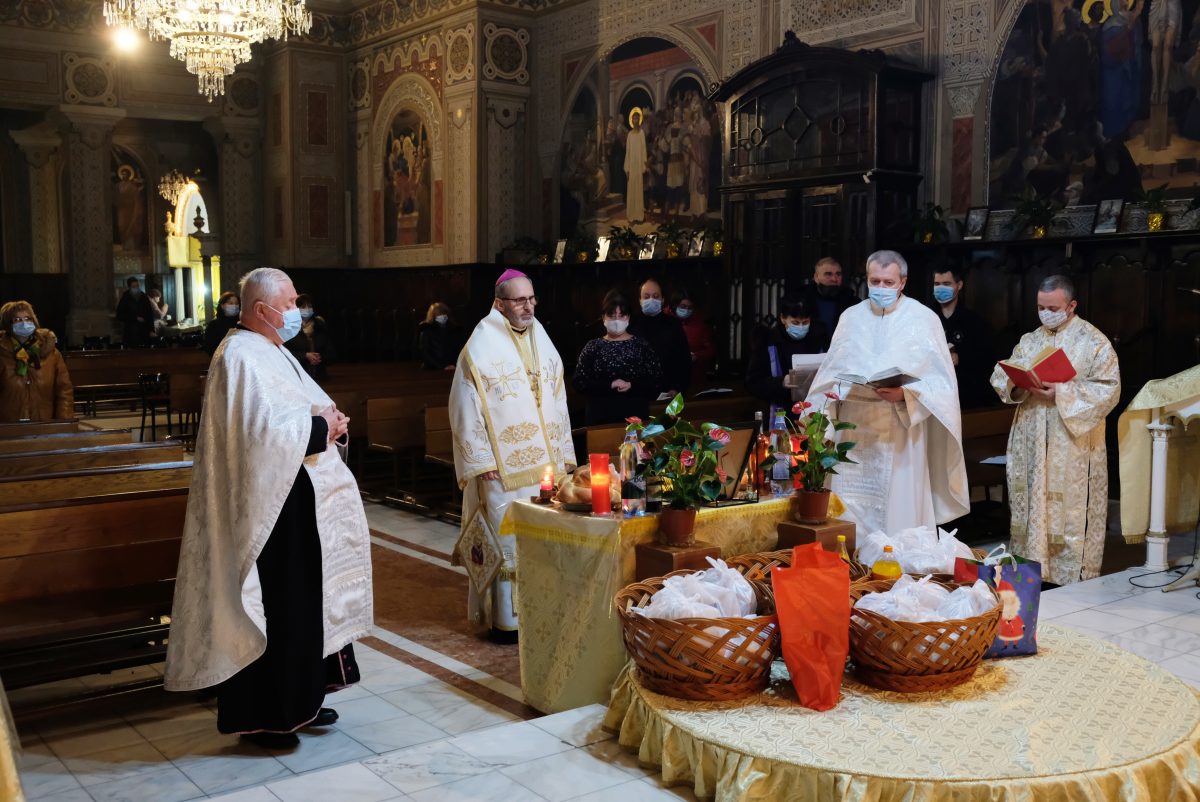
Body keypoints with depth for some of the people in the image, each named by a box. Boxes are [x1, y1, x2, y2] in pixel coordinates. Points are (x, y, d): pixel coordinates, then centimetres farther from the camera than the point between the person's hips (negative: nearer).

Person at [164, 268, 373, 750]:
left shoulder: (271, 351, 15)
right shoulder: (241, 358, -18)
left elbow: (297, 410, 20)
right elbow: (262, 430, -27)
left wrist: (327, 420, -1)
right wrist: (319, 427, -14)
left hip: (293, 497, 10)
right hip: (264, 506, -10)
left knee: (301, 600, 16)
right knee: (269, 606, -2)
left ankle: (297, 700, 28)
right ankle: (258, 716, 11)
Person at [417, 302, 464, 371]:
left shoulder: (455, 330, 12)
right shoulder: (427, 331, 2)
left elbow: (460, 349, 10)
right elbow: (424, 353, -3)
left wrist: (456, 364, -8)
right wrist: (442, 367, -11)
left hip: (453, 369, 3)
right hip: (433, 369, -3)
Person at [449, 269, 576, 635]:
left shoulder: (541, 341, 10)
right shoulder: (482, 347, -8)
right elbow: (465, 408, -9)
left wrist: (564, 453, 10)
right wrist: (481, 462, -12)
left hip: (545, 462, 6)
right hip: (503, 466, -6)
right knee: (505, 539, 0)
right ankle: (505, 618, 10)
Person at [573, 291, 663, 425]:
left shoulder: (642, 345, 5)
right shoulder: (593, 347, 4)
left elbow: (657, 380, 0)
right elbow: (578, 382, -2)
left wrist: (631, 385, -15)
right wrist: (609, 385, -14)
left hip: (636, 416, 0)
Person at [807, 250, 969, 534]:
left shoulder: (923, 319, 1)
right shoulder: (851, 317, 12)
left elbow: (940, 382, -3)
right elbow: (832, 371, 17)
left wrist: (904, 394, -19)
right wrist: (833, 391, -5)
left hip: (900, 432, -3)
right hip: (855, 432, 3)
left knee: (899, 511, -3)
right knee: (852, 511, 2)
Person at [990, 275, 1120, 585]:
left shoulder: (1094, 342, -2)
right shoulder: (1029, 341, 13)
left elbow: (1109, 390, -10)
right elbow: (1000, 376, 9)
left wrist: (1061, 393, -19)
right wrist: (1016, 388, -13)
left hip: (1074, 446, -5)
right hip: (1030, 443, 5)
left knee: (1071, 512, -3)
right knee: (1030, 506, 8)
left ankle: (1074, 577, 6)